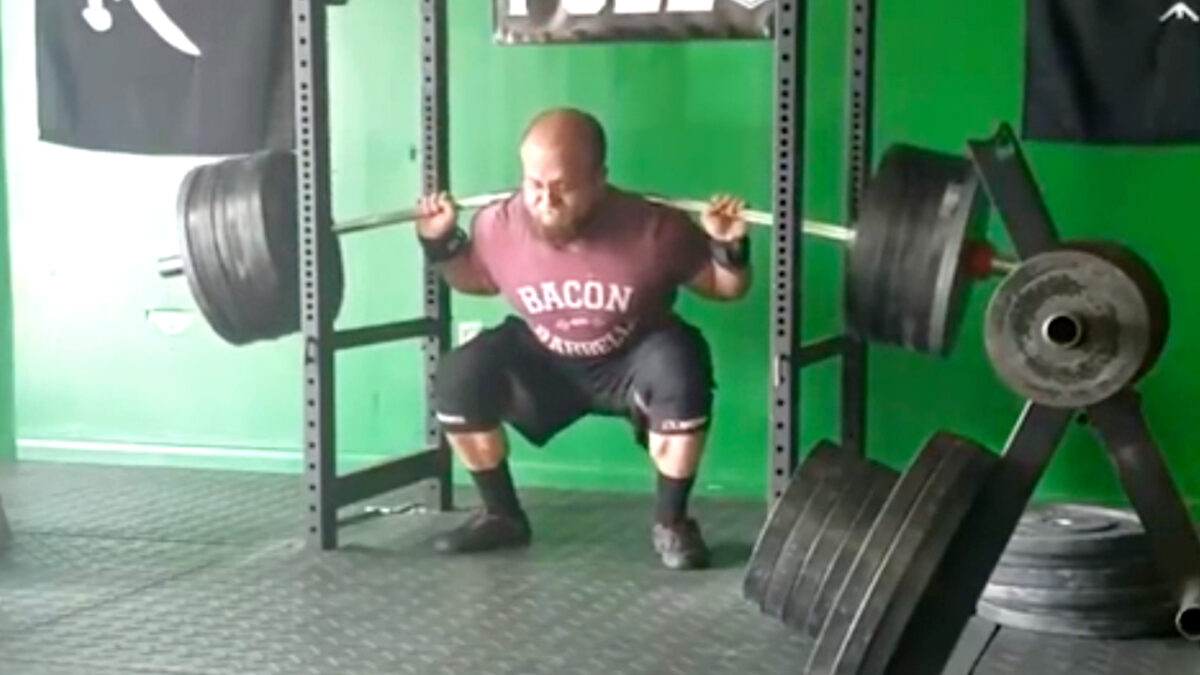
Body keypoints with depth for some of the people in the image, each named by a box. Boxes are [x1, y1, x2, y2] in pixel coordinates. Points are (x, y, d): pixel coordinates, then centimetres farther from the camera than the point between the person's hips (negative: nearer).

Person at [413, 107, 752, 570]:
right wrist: (441, 244, -10)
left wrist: (730, 248, -31)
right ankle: (502, 516, 3)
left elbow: (725, 287, -11)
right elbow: (476, 280, 6)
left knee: (680, 374, -35)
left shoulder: (653, 228, -27)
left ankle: (671, 522, -12)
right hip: (543, 361, 3)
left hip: (633, 361, -2)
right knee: (459, 380, -20)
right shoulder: (498, 226, -20)